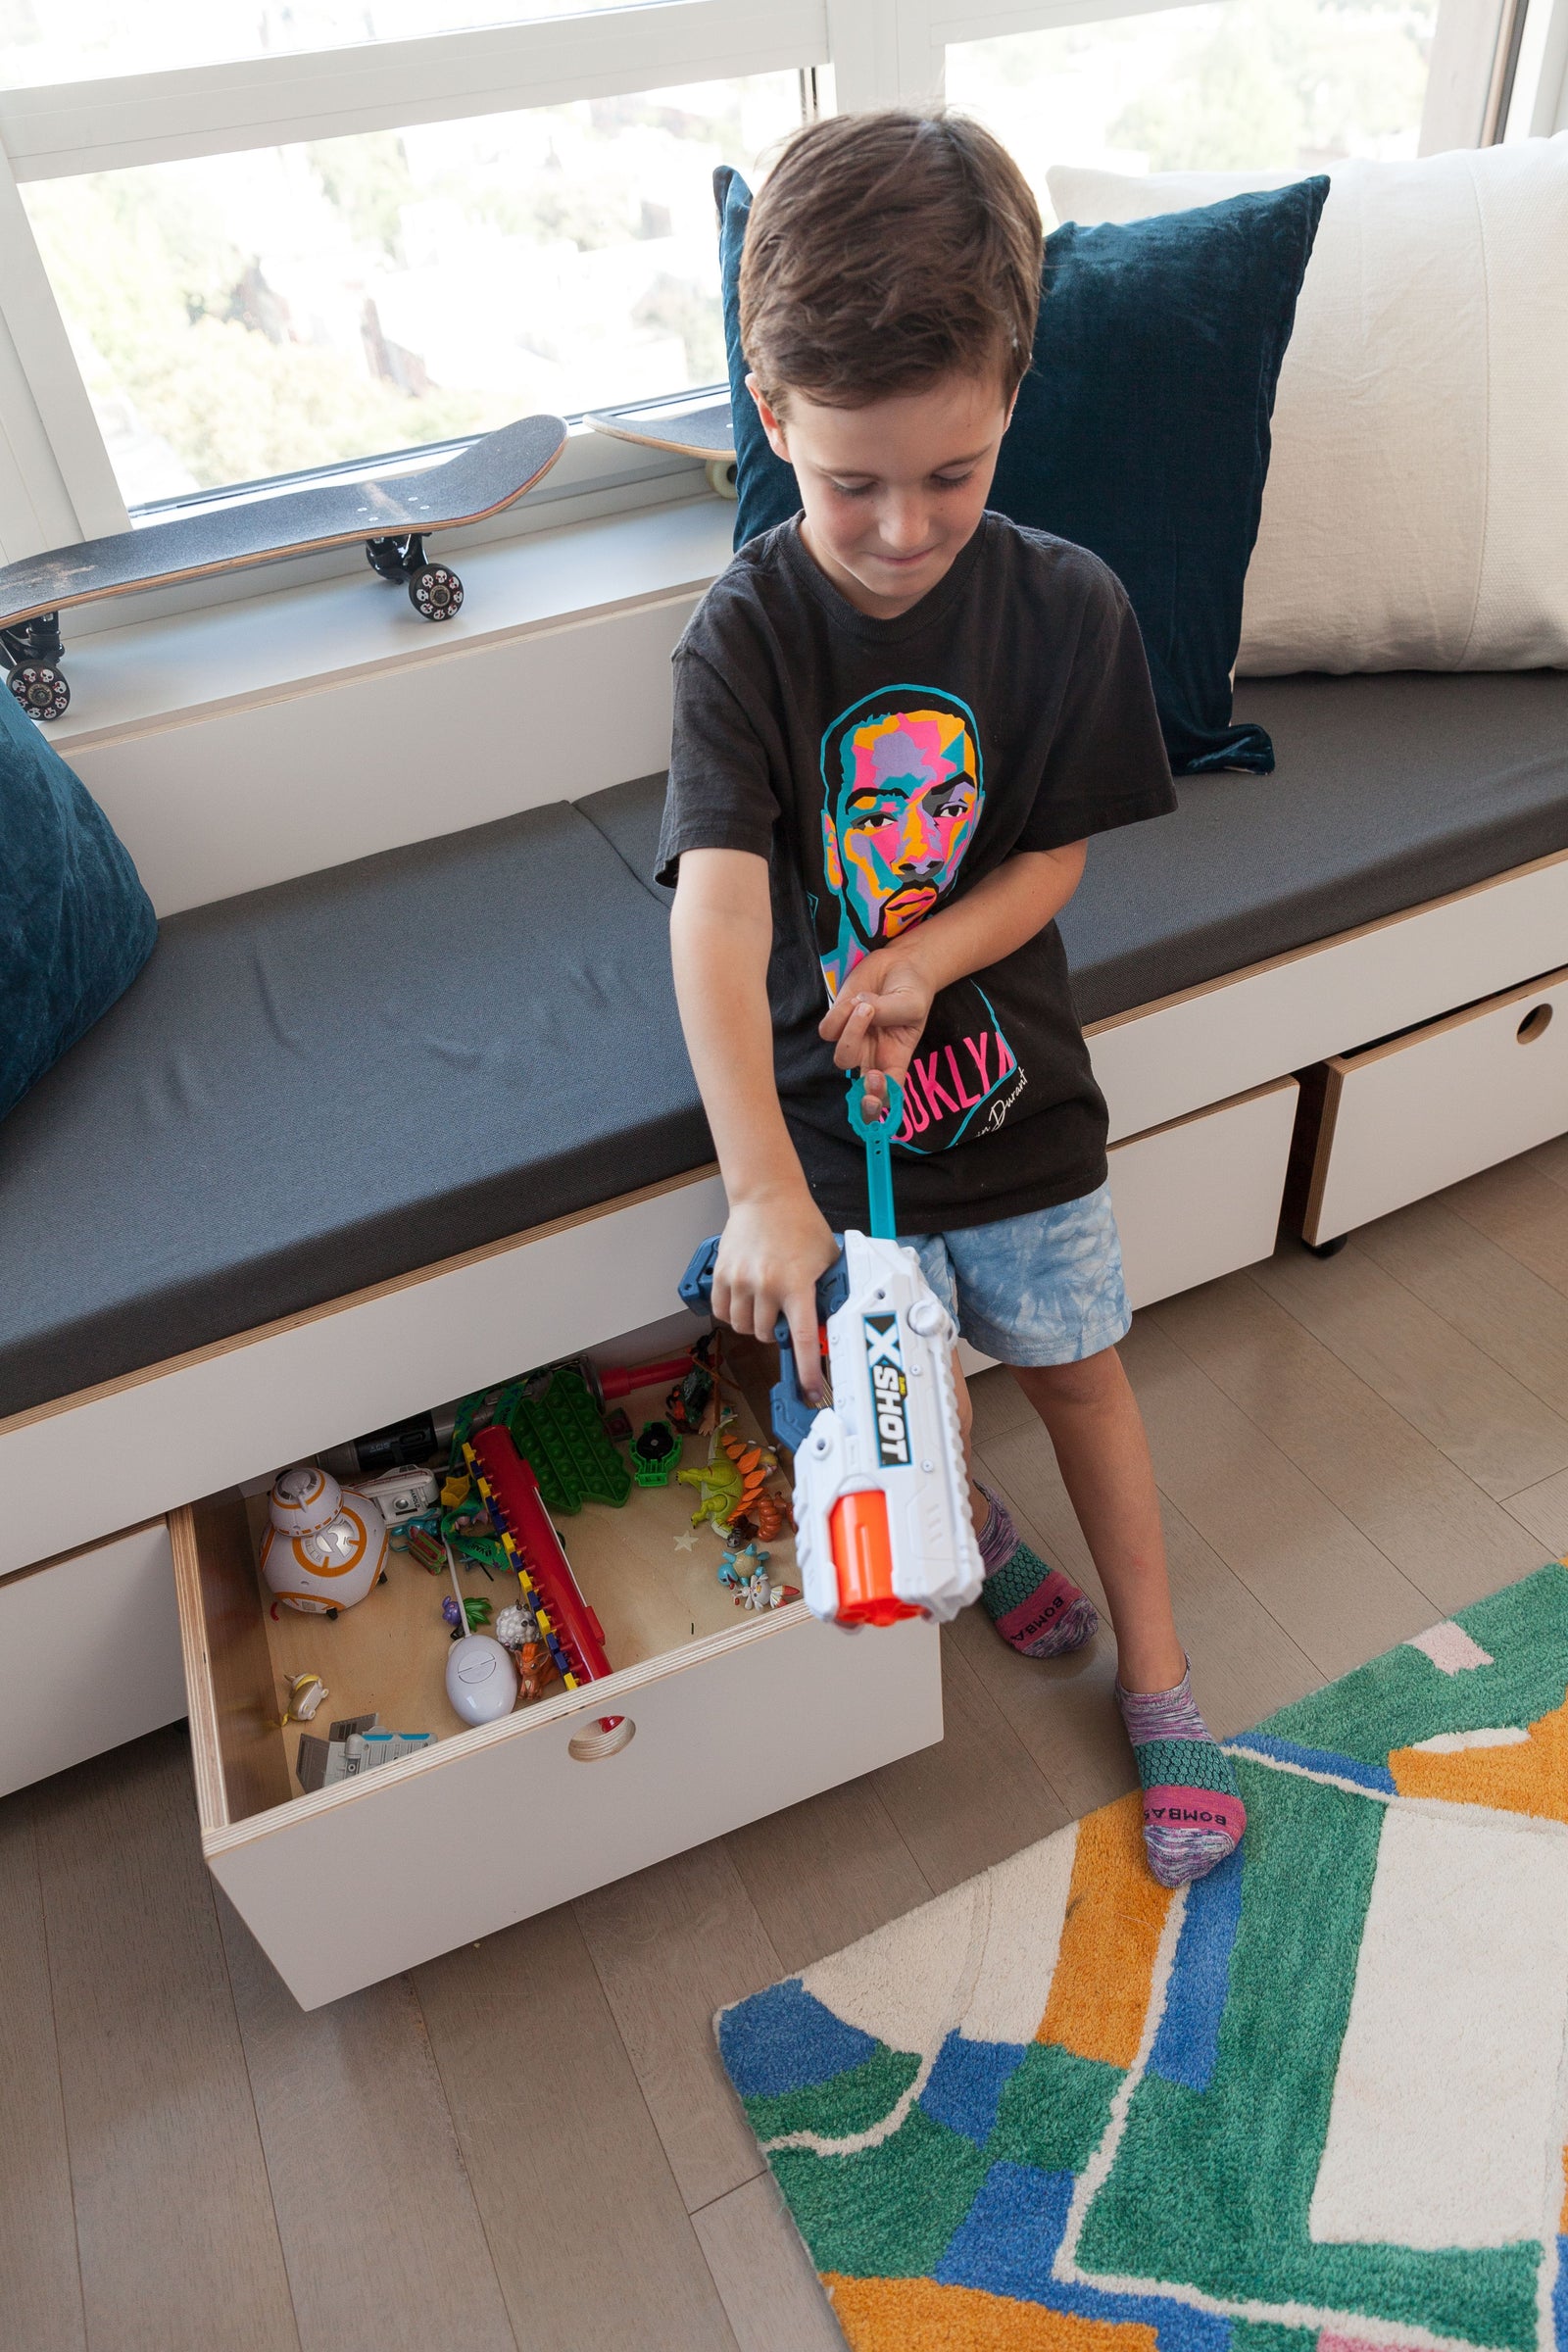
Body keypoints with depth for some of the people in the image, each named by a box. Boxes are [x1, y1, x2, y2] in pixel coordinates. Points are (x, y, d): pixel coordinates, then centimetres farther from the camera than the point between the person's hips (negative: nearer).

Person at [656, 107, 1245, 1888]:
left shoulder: (1066, 608, -10)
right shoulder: (745, 637, -16)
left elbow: (1051, 859, -2)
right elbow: (718, 919, -29)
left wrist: (922, 959, -23)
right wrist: (761, 1189, -40)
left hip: (1010, 1078, 1)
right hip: (828, 1104, -1)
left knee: (1079, 1373, 15)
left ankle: (1158, 1680, 35)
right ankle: (969, 1525, 52)